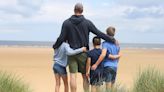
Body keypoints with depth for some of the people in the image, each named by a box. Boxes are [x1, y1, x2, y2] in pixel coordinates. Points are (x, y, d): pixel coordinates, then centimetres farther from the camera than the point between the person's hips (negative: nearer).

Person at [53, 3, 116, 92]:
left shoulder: (66, 23, -3)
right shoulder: (87, 22, -4)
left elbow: (61, 38, -4)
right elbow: (99, 34, -2)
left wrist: (55, 46, 16)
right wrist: (111, 39, 9)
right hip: (83, 53, 0)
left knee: (73, 76, -1)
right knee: (85, 76, 9)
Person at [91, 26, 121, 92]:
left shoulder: (105, 43, -10)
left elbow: (103, 54, -23)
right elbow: (119, 55, 12)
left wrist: (96, 64, -20)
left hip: (107, 66, -6)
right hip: (115, 66, 6)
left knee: (108, 84, -4)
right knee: (112, 83, 13)